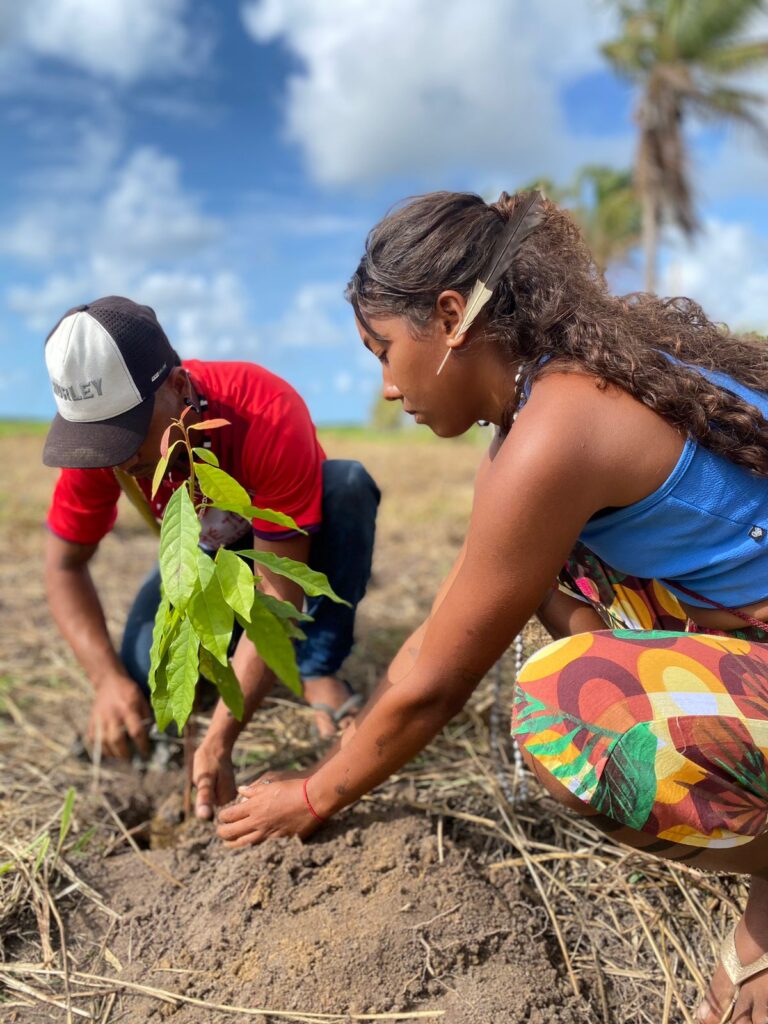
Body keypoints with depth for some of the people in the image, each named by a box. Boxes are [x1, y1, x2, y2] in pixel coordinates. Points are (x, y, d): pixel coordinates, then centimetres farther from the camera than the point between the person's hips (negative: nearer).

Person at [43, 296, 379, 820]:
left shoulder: (270, 418, -40)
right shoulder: (98, 435, -27)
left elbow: (280, 593, -39)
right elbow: (65, 566, -15)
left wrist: (219, 741, -45)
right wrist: (108, 679, -32)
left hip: (300, 543, -2)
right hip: (208, 551, 3)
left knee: (348, 483, -35)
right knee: (148, 679, -21)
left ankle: (321, 672, -18)